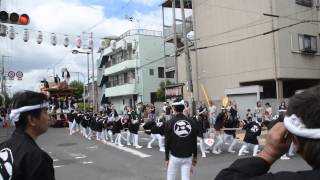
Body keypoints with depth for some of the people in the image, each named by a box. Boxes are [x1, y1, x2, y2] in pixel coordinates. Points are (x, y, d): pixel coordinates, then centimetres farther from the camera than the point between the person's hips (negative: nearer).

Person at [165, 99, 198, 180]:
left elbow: (167, 142, -5)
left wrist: (167, 158, 4)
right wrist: (195, 157, 13)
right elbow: (195, 141, 3)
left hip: (174, 156, -2)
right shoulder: (191, 122, -1)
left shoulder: (170, 123, -8)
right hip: (188, 157, 2)